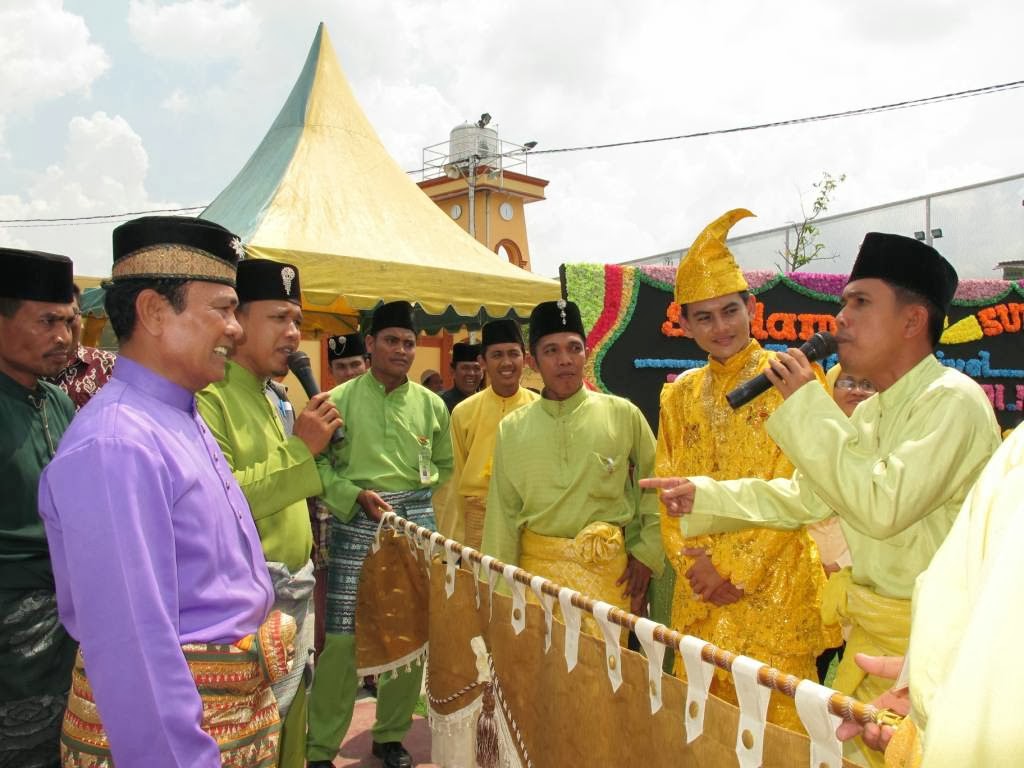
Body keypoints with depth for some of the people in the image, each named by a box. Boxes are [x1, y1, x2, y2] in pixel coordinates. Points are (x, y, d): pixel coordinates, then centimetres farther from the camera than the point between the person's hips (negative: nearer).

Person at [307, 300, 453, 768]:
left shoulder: (430, 404, 8)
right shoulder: (340, 400, -1)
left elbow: (445, 465, 19)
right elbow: (319, 464, -2)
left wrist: (417, 494, 6)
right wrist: (357, 496, -14)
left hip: (416, 523, 3)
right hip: (357, 523, -3)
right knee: (343, 636, -3)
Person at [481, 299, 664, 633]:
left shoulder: (623, 415, -2)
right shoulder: (512, 428, 2)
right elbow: (503, 512, 4)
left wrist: (647, 553, 0)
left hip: (608, 569, -1)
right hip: (536, 567, 1)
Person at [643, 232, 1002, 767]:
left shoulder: (952, 400, -19)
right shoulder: (872, 410, 9)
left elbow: (883, 505, -30)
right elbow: (804, 496, 12)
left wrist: (807, 403, -24)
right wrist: (705, 497, 3)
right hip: (870, 630, 8)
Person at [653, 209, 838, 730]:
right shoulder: (679, 396, 10)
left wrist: (734, 566, -12)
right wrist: (694, 563, -7)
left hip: (774, 584, -4)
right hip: (699, 590, 4)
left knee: (775, 717, 1)